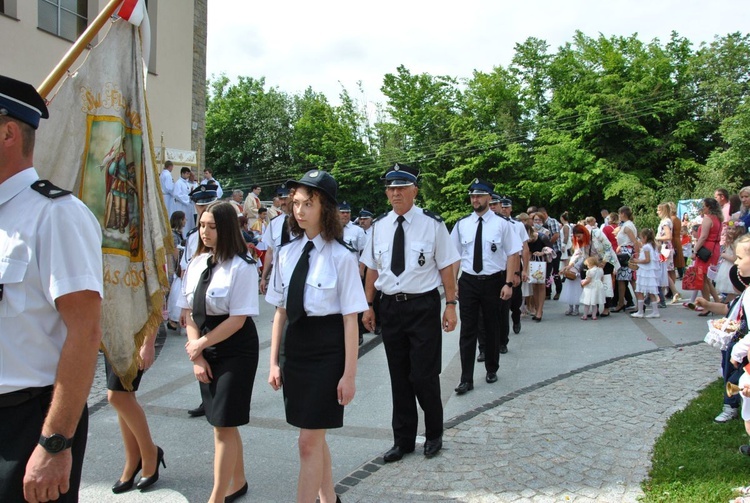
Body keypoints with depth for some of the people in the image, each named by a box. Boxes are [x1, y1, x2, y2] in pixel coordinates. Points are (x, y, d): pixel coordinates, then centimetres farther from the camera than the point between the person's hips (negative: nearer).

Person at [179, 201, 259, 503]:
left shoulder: (241, 267, -16)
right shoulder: (196, 264, 4)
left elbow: (238, 319, -18)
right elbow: (190, 313, 5)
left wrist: (201, 344, -10)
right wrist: (197, 357, -2)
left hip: (236, 351, -7)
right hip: (207, 350, 7)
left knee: (224, 425, 0)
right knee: (222, 423, 16)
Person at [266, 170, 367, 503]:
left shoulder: (341, 256, -12)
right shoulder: (287, 253, 4)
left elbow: (350, 319, -11)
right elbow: (280, 311, 8)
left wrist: (349, 374, -11)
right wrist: (274, 362, 8)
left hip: (327, 349, -6)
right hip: (294, 346, 6)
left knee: (309, 442, 0)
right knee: (315, 437, 19)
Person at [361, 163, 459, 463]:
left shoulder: (432, 224, -5)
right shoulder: (378, 227, 6)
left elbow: (446, 267, -4)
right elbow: (372, 269, 10)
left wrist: (451, 305, -8)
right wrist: (368, 306, 8)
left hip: (423, 306, -4)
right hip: (390, 306, 4)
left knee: (424, 376, -1)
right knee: (398, 377, 13)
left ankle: (434, 434, 26)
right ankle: (403, 440, 28)